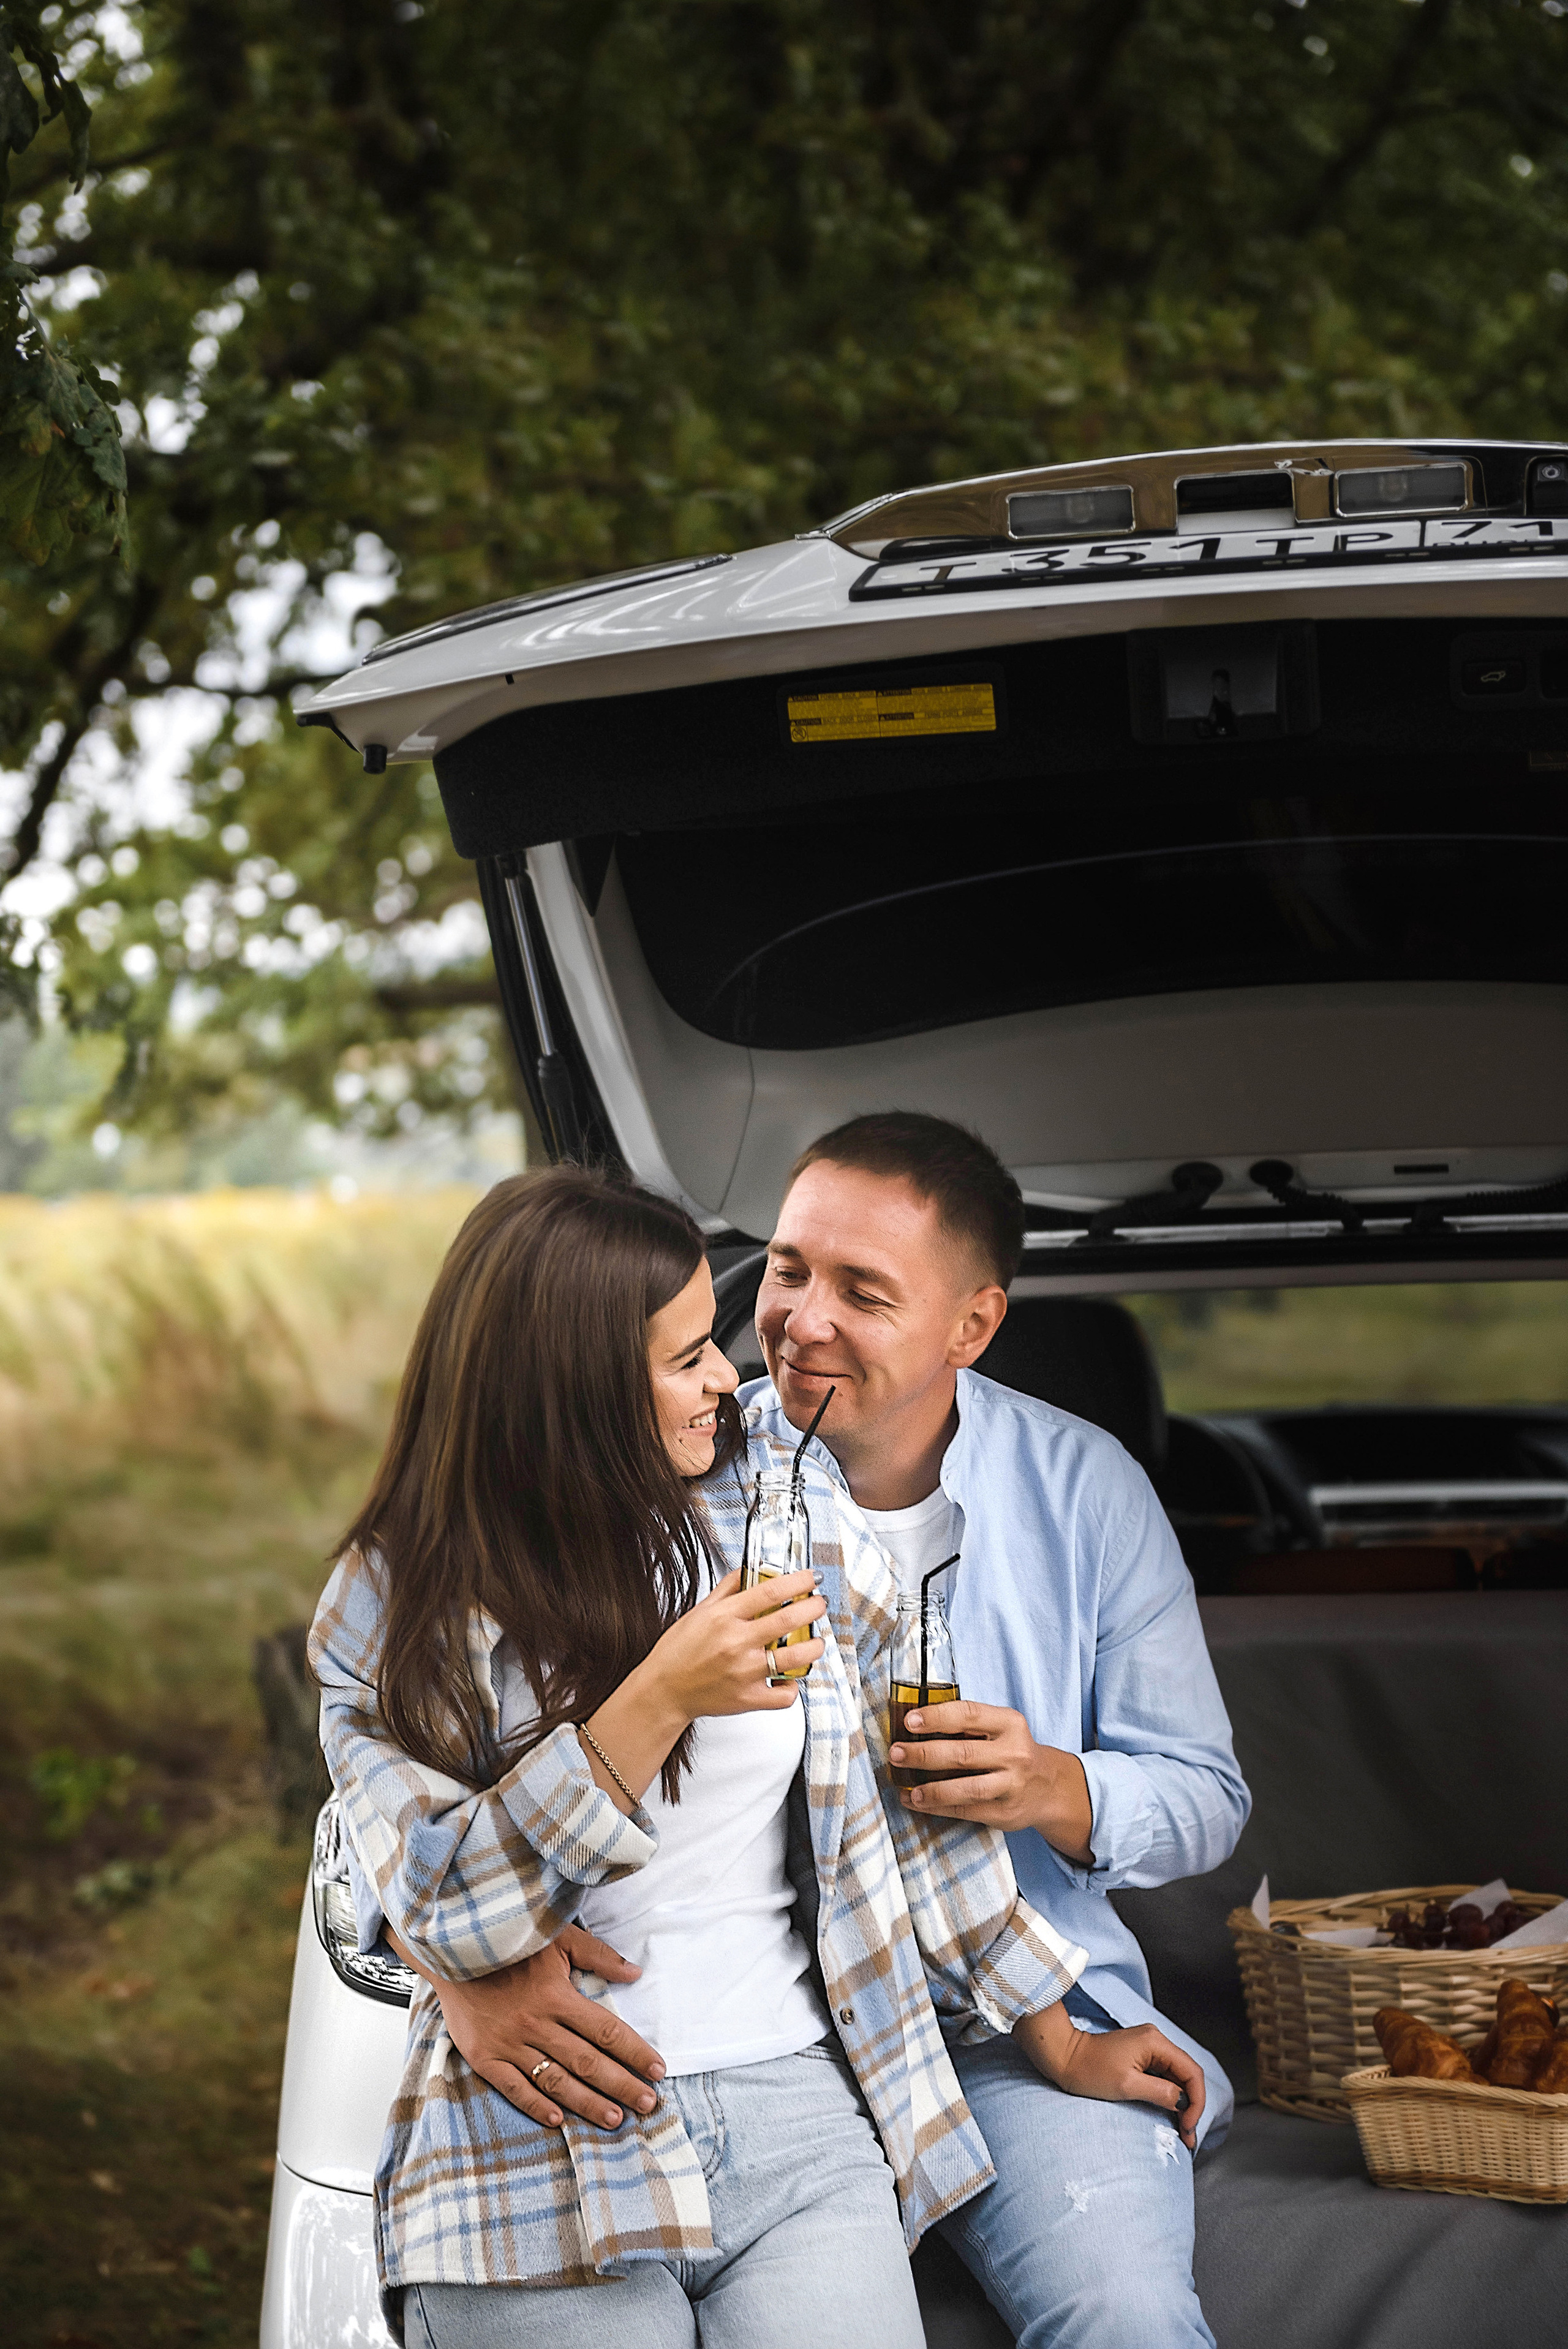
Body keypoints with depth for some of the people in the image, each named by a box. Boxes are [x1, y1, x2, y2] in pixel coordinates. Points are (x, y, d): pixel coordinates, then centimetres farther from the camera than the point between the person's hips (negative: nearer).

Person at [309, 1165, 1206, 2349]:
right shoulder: (390, 1605, -1)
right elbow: (441, 1914, -11)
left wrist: (1058, 2044, 18)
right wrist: (660, 1700, -18)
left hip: (798, 2120, 2)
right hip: (541, 2143, -2)